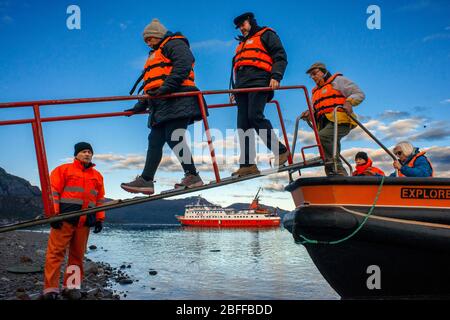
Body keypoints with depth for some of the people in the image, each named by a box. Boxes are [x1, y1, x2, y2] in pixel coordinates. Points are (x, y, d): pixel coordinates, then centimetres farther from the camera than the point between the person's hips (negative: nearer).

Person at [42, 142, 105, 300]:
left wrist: (100, 219, 12)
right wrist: (53, 214, -11)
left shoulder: (97, 176, 18)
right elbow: (53, 191, -2)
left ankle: (71, 286, 14)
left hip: (85, 221, 4)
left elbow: (100, 199, 19)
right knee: (56, 253, -5)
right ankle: (51, 288, -1)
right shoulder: (64, 169, 5)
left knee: (78, 254, 6)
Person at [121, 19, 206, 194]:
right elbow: (151, 83, 32)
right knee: (154, 142, 3)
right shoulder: (156, 54, 34)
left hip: (176, 100, -9)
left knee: (174, 138, -16)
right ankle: (146, 180, 4)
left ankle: (192, 176, -10)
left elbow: (183, 65, -15)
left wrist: (166, 87, -24)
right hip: (161, 106, 9)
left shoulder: (174, 43, 5)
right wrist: (141, 106, 24)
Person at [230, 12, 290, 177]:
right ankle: (247, 164, -9)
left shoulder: (266, 35, 13)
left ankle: (281, 151, -14)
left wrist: (276, 76, -15)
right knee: (242, 124, -6)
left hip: (259, 82, -7)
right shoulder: (242, 44, 35)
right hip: (242, 86, 7)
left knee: (255, 117, -24)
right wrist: (235, 89, 20)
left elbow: (280, 57, 0)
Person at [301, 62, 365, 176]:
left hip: (340, 121, -8)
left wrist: (349, 102, -15)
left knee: (322, 137, -34)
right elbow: (316, 110, 26)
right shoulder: (316, 91, 33)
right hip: (325, 124, 8)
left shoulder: (337, 80, 12)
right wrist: (309, 113, 3)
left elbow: (359, 94, 4)